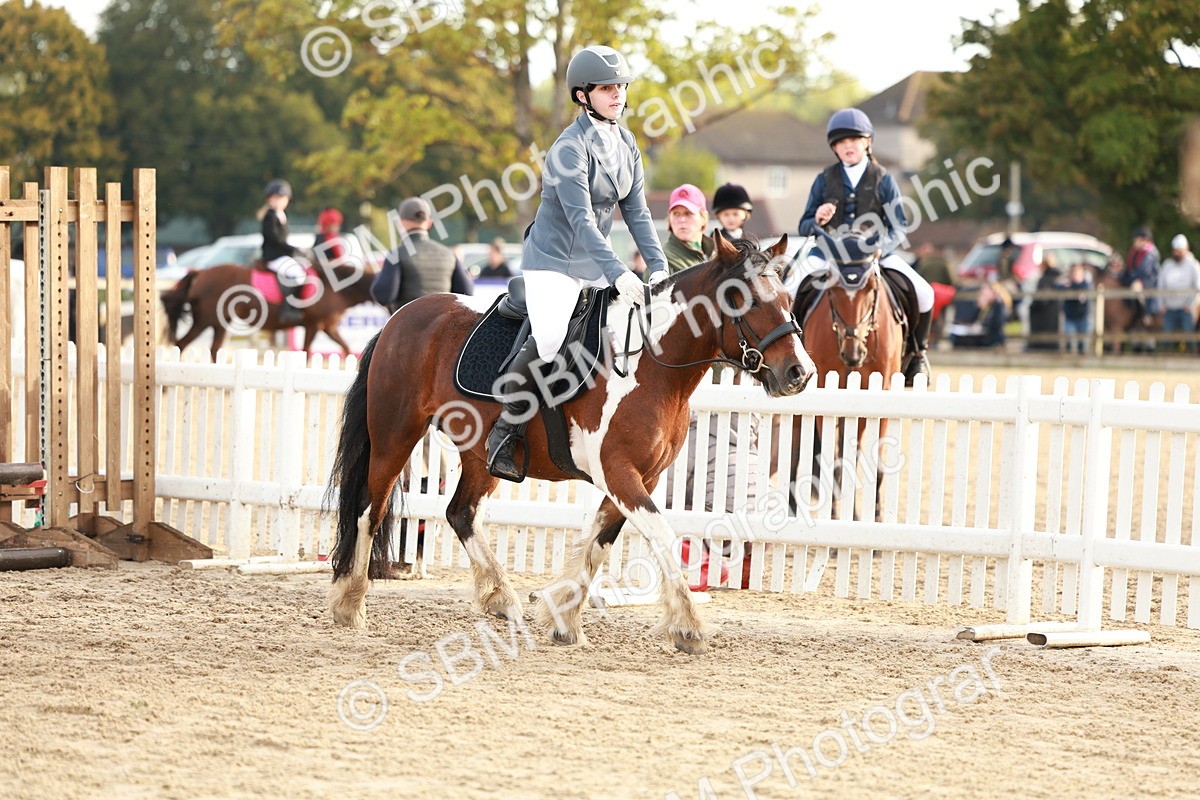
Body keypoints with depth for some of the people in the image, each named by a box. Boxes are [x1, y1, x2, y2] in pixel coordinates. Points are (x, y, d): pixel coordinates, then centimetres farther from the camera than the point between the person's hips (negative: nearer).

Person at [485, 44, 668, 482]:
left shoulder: (626, 143, 6)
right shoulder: (571, 147, -18)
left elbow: (636, 211, 7)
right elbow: (581, 219, -25)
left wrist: (658, 266, -6)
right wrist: (617, 274, -34)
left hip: (596, 262, 8)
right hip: (553, 260, -8)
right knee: (547, 341, -28)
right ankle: (506, 430, -12)